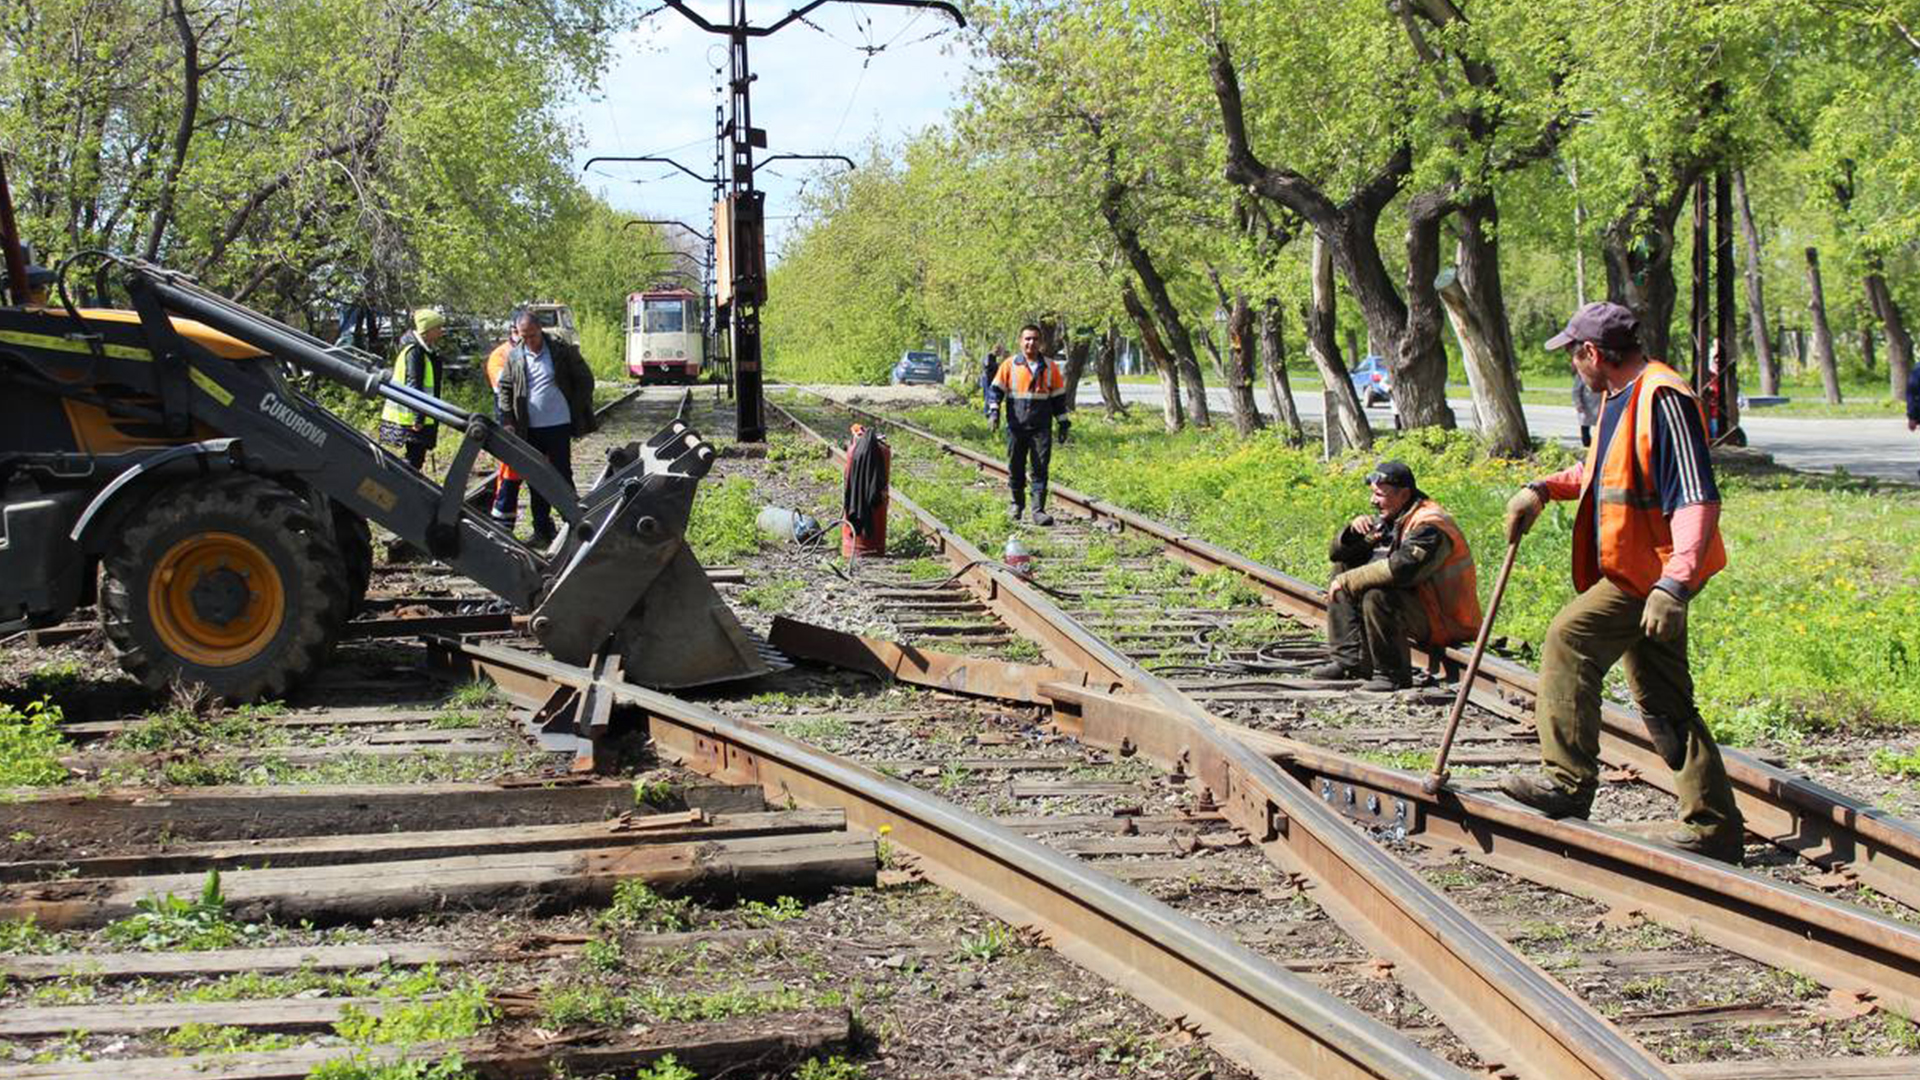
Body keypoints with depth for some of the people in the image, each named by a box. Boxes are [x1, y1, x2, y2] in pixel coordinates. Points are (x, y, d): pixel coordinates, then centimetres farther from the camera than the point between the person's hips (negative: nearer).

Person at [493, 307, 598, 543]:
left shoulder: (560, 349, -5)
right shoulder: (514, 356, 2)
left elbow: (584, 379, 1)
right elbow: (504, 389, 10)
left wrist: (581, 413, -2)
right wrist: (508, 421, 2)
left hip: (559, 425, -3)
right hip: (529, 428, 3)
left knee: (563, 476, 1)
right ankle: (542, 528, 17)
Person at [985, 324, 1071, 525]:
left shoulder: (1050, 367, 8)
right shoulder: (1009, 365, 4)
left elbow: (1059, 397, 14)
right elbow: (996, 390, 5)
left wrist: (1063, 423, 12)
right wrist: (993, 410, -11)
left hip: (1041, 428, 0)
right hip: (1016, 426, 0)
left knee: (1040, 469, -6)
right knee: (1016, 467, 9)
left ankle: (1038, 510, -6)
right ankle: (1017, 502, 29)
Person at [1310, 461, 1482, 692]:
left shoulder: (1429, 525, -21)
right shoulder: (1391, 519, 9)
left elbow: (1399, 569, -37)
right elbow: (1338, 552, 11)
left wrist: (1346, 582, -28)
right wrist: (1353, 531, -13)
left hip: (1446, 621, -10)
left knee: (1377, 596, -34)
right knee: (1342, 567, 8)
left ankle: (1393, 675, -20)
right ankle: (1348, 660, 1)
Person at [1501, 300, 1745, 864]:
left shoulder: (1662, 399, -18)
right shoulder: (1619, 398, 15)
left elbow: (1698, 499, -25)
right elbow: (1601, 471, 33)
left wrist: (1674, 584, -34)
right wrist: (1542, 489, 17)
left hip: (1653, 574, -10)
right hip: (1637, 575, 10)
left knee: (1569, 637, -17)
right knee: (1663, 703, 11)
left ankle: (1568, 780, -14)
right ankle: (1712, 824, 15)